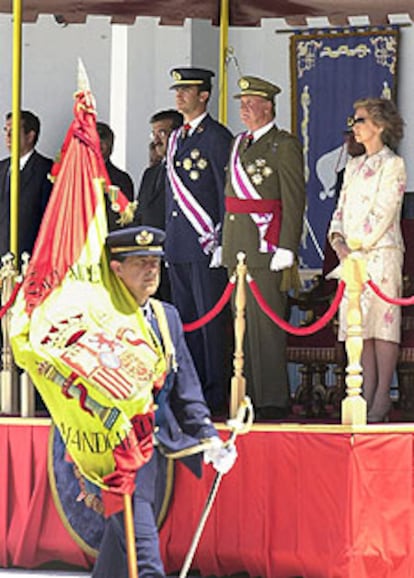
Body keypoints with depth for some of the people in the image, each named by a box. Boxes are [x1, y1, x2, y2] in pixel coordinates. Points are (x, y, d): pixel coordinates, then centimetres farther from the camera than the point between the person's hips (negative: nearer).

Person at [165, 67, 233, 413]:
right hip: (178, 247, 8)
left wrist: (222, 243, -14)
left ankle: (215, 393, -1)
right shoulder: (175, 139, 18)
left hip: (207, 244, -8)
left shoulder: (217, 137, -7)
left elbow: (227, 194, -10)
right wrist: (169, 240, 18)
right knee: (185, 319, 9)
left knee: (211, 319, -5)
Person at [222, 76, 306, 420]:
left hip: (267, 249, -8)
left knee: (267, 324, -8)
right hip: (239, 249, 8)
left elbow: (294, 201, -11)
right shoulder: (240, 144, 18)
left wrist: (286, 250, -16)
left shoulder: (284, 146, -6)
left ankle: (274, 400, -5)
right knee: (244, 324, 9)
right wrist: (224, 244, 18)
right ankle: (251, 396, 15)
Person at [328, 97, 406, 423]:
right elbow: (342, 209, 17)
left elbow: (383, 213, -10)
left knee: (383, 322, -7)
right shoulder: (354, 166, 19)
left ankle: (382, 398, -7)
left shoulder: (393, 165, -3)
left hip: (381, 252, -7)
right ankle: (368, 394, 4)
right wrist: (338, 240, -1)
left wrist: (358, 245, -13)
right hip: (352, 256, 7)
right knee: (360, 326, 3)